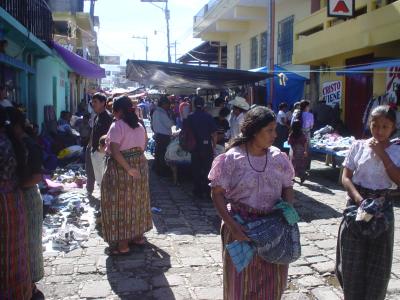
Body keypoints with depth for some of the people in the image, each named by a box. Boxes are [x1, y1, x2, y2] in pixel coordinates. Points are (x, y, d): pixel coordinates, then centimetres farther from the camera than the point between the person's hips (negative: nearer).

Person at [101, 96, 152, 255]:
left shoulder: (117, 126, -16)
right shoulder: (139, 126, 7)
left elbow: (115, 151, -27)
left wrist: (128, 169, -24)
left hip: (120, 169, -7)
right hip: (140, 167, 7)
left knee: (120, 204, 2)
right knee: (136, 201, 18)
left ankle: (122, 243, 5)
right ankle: (138, 235, 30)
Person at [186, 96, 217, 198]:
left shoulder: (190, 118, -4)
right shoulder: (209, 117, -8)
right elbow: (214, 134, -8)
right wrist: (214, 146, 3)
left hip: (195, 147, 1)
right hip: (207, 147, -1)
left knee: (196, 170, 10)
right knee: (207, 169, 9)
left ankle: (198, 192, 15)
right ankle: (207, 190, 10)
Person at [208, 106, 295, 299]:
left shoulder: (279, 157, 0)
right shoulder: (232, 158, -12)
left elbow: (287, 188, 10)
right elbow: (217, 193, -9)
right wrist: (231, 225, -17)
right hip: (241, 226, -3)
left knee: (271, 281, 15)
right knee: (240, 278, 11)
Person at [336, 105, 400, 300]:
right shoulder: (358, 146, -2)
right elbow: (345, 178, -4)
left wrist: (382, 154, -16)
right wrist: (359, 199, -20)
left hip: (382, 207, 0)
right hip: (356, 203, 0)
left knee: (378, 260, 7)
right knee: (352, 258, 7)